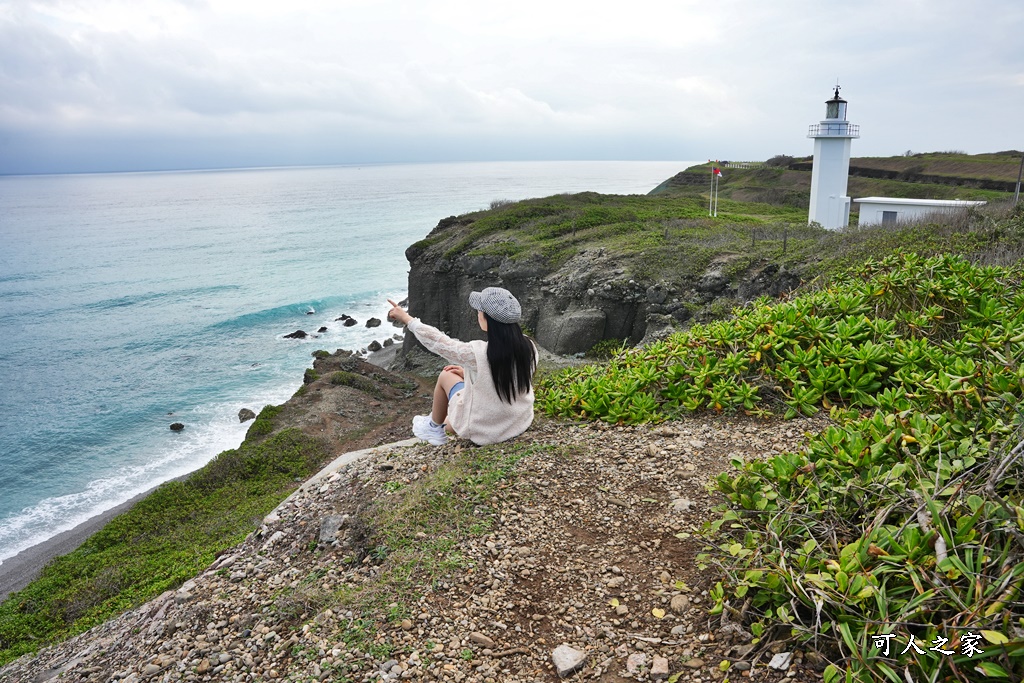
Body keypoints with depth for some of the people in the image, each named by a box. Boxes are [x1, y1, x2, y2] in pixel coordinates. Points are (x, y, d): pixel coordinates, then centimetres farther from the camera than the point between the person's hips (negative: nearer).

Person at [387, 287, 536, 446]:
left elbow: (437, 341, -12)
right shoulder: (528, 347, -14)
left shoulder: (477, 353, -28)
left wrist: (407, 319, 3)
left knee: (446, 375, 16)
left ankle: (434, 427, 36)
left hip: (484, 432, -5)